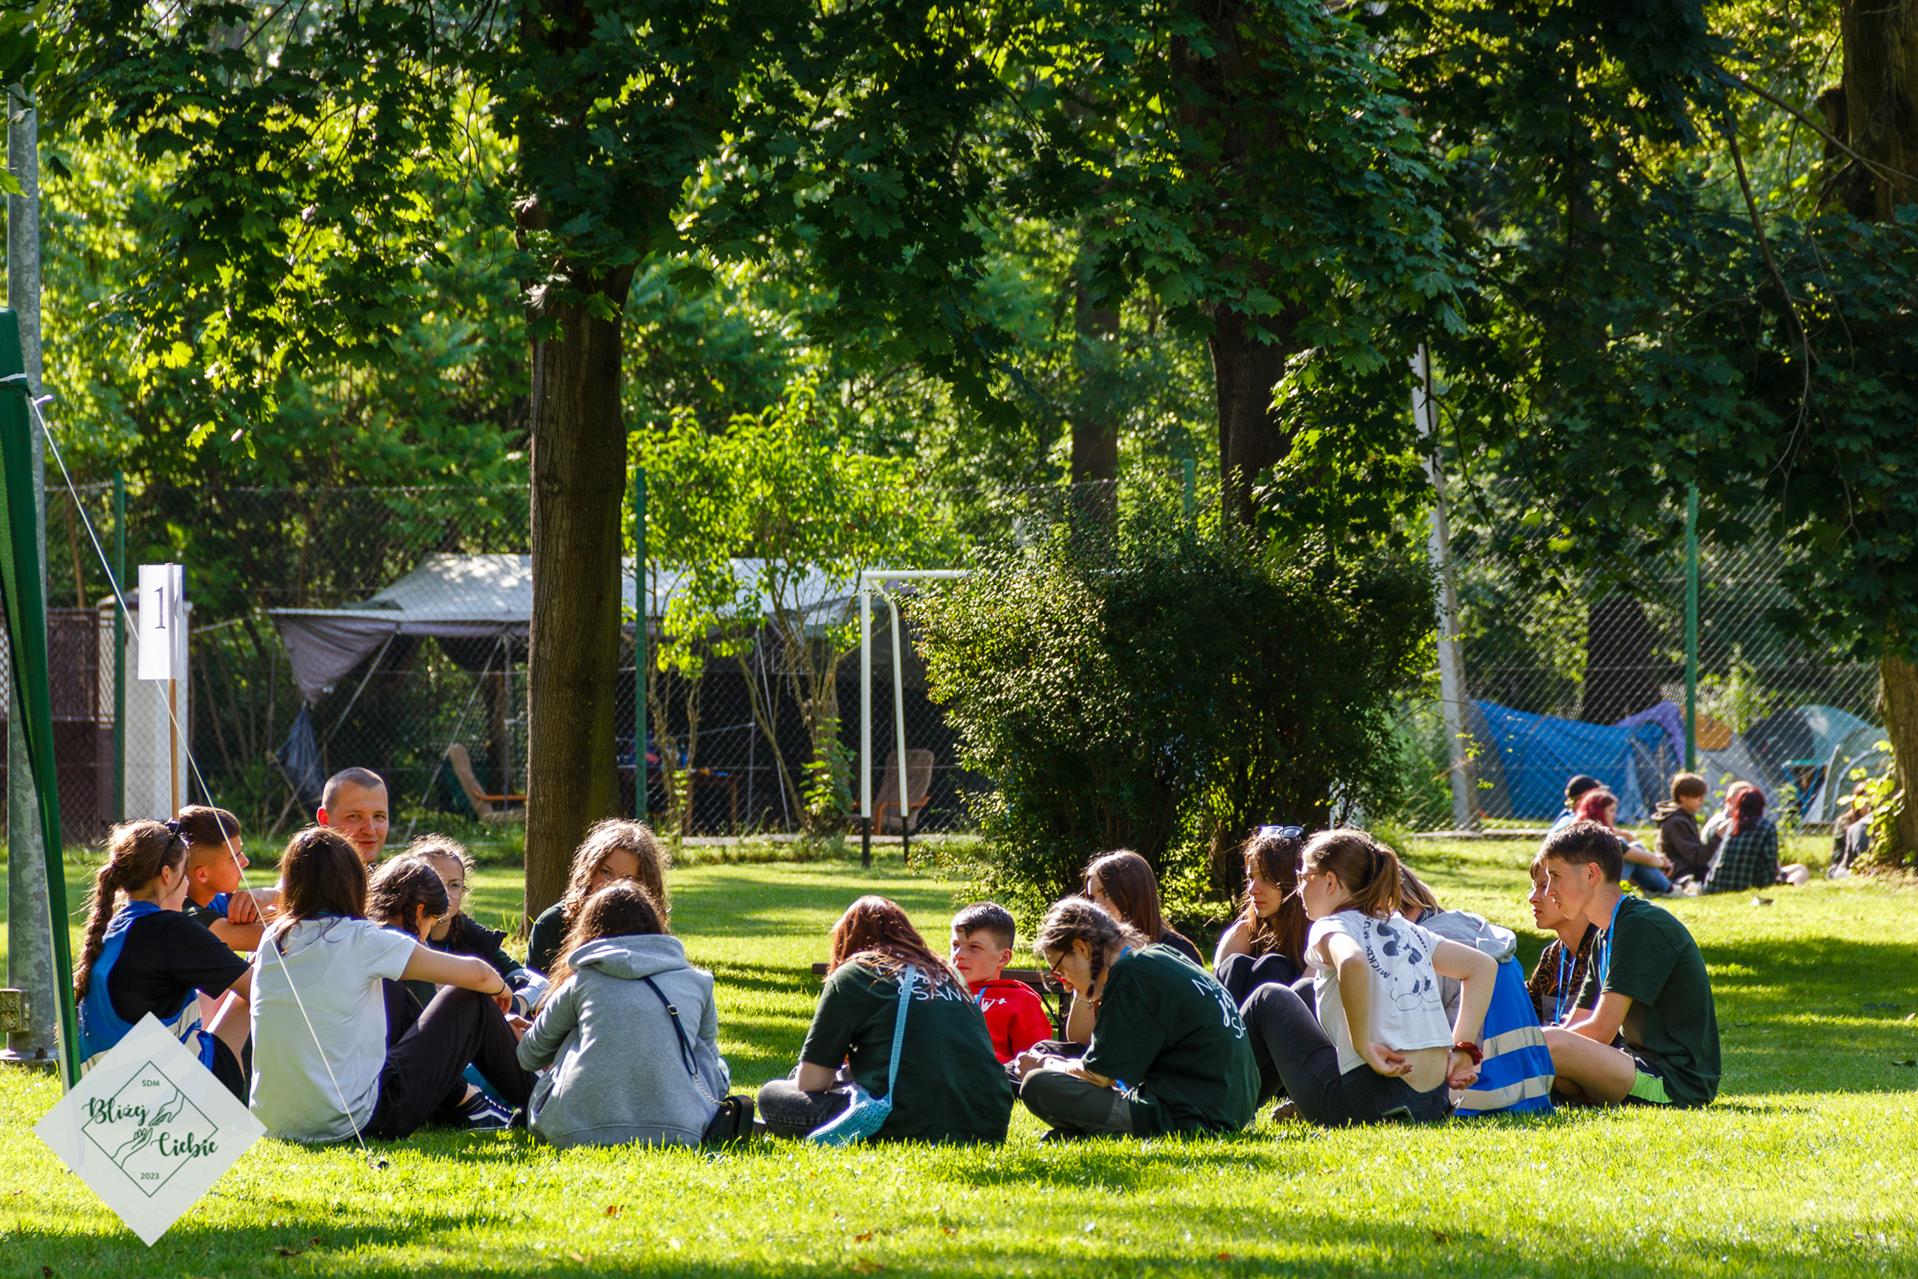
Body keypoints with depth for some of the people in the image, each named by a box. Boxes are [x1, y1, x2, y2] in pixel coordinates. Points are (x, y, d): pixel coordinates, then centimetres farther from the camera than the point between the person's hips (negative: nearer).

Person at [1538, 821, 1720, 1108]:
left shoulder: (1642, 926, -14)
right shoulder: (1605, 938, 18)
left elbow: (1600, 1030, -18)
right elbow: (1576, 1027, 17)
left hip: (1678, 1081, -10)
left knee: (1549, 1046, -30)